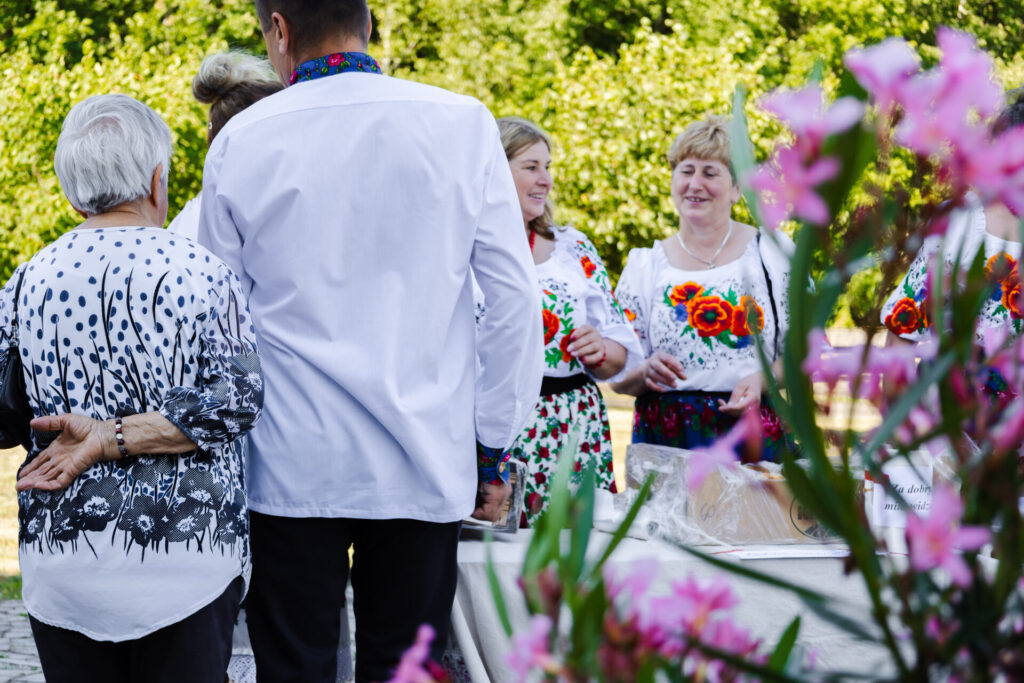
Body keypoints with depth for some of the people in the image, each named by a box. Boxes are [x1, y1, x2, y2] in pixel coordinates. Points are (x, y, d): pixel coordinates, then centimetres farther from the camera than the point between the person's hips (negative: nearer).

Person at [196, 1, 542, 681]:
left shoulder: (241, 141, -1)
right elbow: (515, 299, -1)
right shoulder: (462, 124, -2)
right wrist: (495, 448, 7)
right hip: (424, 465, 1)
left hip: (291, 466, 0)